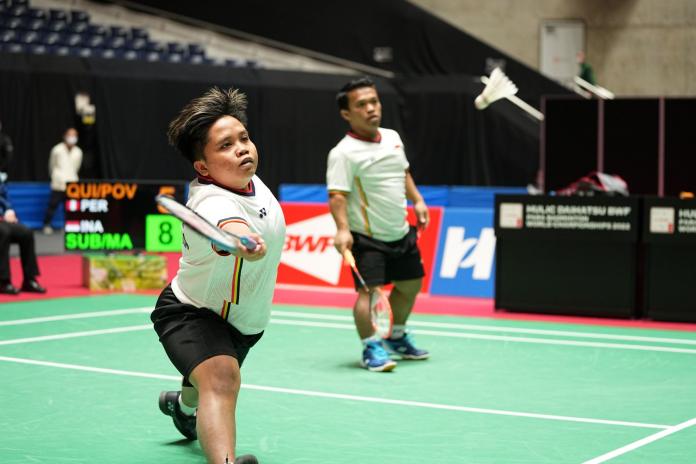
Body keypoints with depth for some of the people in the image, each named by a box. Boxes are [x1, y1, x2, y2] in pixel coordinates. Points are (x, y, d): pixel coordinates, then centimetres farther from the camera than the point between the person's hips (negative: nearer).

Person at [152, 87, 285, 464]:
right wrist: (243, 242, -83)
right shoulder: (213, 202, -38)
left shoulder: (251, 181, -11)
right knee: (221, 377, -39)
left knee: (214, 379, 35)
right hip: (192, 314, -9)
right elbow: (229, 226, -64)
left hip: (244, 319, 9)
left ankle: (182, 404, 70)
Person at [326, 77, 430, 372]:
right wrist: (342, 229, -35)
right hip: (366, 238, -8)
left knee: (410, 284, 19)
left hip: (401, 234, 8)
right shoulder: (344, 153, -17)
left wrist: (417, 201, 14)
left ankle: (397, 337, 39)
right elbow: (337, 195, -24)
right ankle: (371, 348, -1)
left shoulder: (393, 138, 7)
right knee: (368, 290, -16)